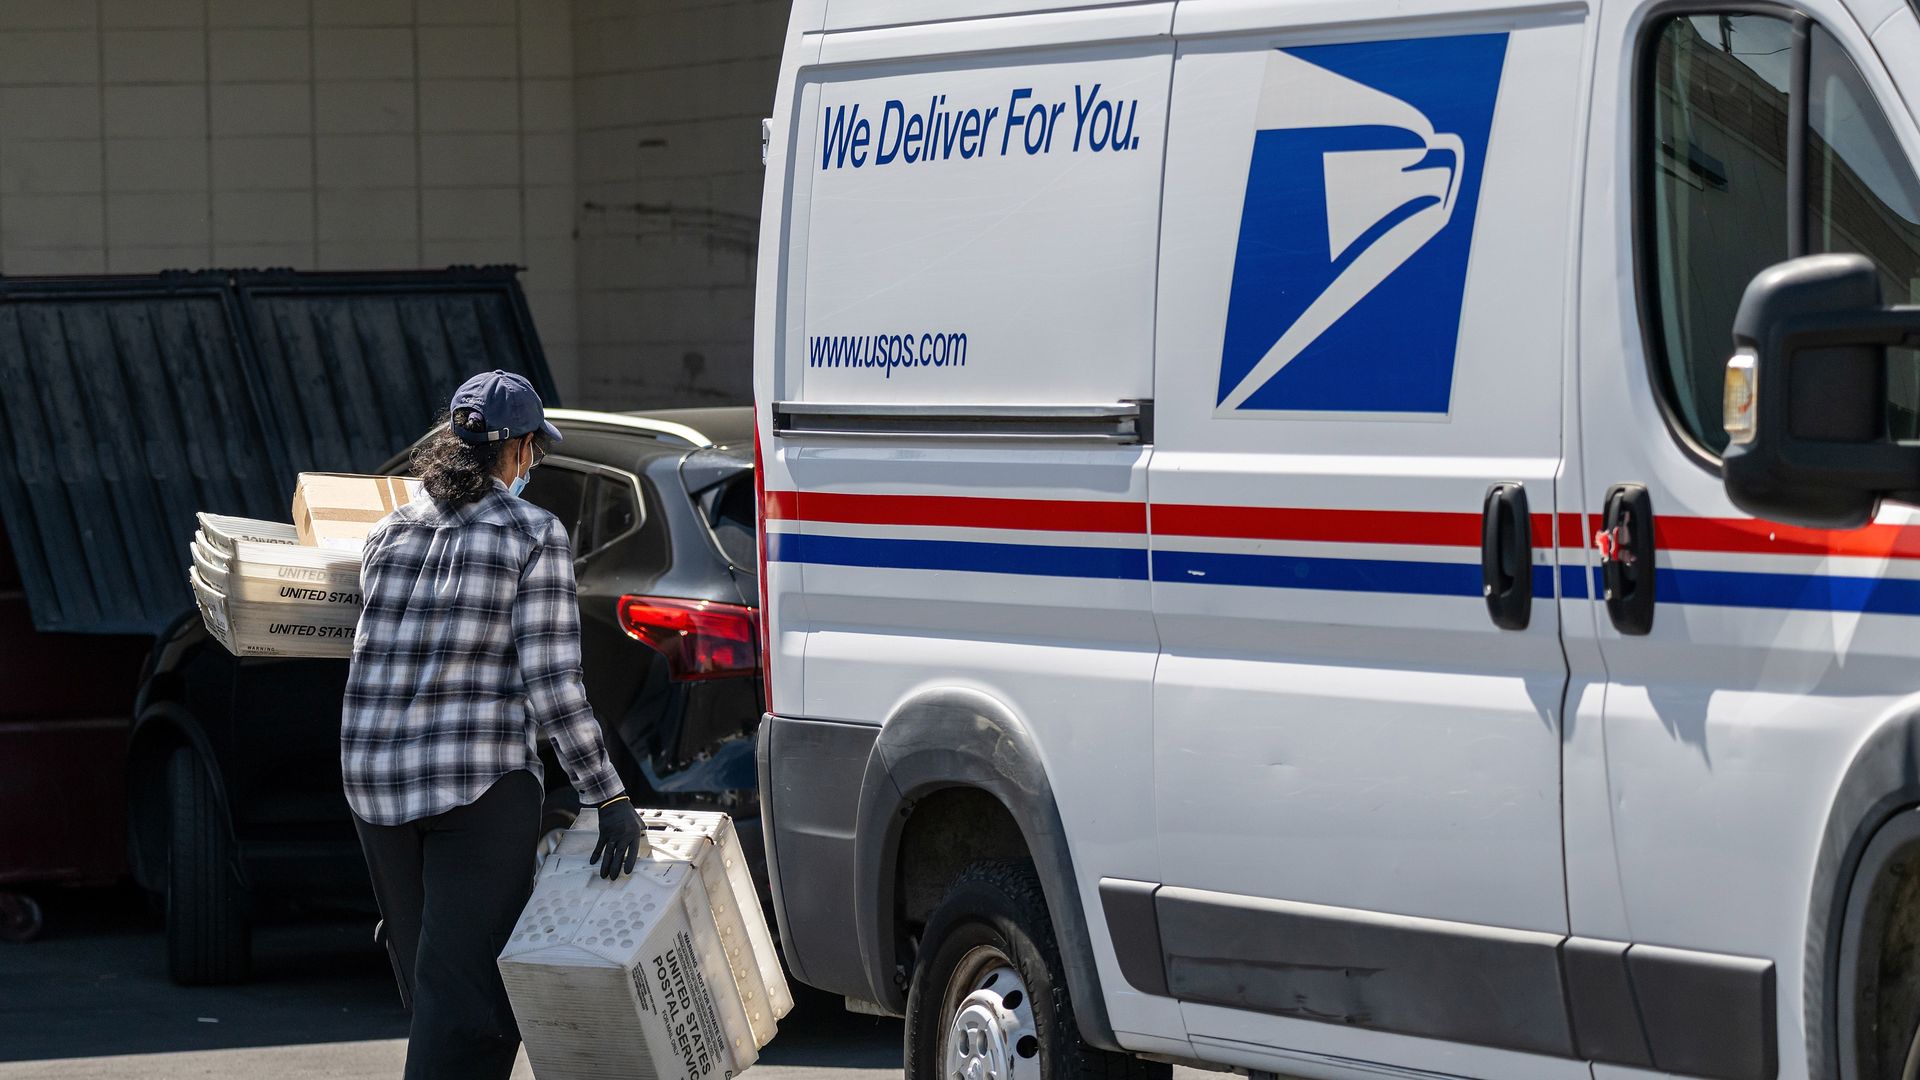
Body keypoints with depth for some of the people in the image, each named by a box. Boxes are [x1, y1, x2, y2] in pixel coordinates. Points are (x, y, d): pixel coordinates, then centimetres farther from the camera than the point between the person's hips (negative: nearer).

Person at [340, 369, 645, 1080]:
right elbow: (551, 684, -12)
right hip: (479, 783, -6)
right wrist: (609, 799, -9)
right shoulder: (534, 535, -6)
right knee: (468, 1002, -7)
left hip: (375, 781, 6)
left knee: (429, 988, 17)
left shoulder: (390, 532, 10)